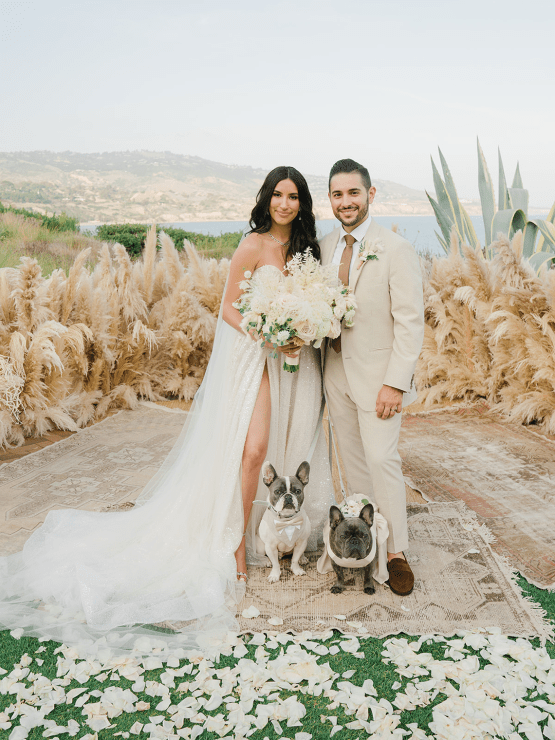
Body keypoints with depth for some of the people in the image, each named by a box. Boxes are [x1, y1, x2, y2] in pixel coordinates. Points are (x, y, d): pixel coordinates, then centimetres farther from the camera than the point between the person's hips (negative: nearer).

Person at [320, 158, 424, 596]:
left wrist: (395, 383, -18)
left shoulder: (396, 249, -12)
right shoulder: (325, 247, 6)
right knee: (353, 458, 13)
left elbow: (411, 322, -14)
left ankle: (396, 552, 12)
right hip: (337, 371, 6)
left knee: (382, 460, -4)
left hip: (378, 375, -5)